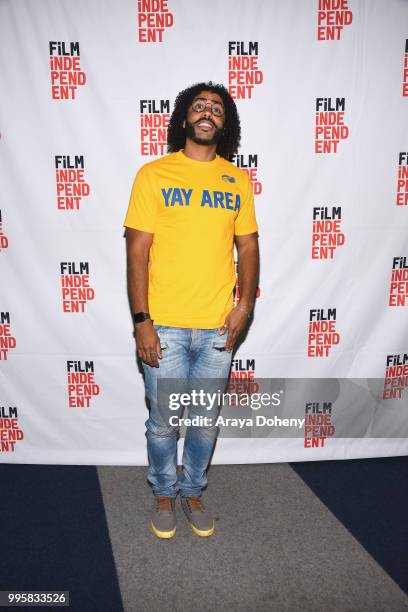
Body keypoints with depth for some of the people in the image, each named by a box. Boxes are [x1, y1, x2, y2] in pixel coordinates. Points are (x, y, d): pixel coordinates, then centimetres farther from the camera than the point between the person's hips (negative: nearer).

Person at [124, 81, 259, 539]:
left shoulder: (237, 180, 7)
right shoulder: (153, 175, -3)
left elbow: (248, 247, 9)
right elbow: (137, 252, -6)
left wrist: (244, 303, -5)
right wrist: (142, 321, -10)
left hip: (218, 328, 3)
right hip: (164, 327, -2)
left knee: (206, 421, 16)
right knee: (163, 422, 13)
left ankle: (193, 492, 41)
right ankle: (164, 494, 39)